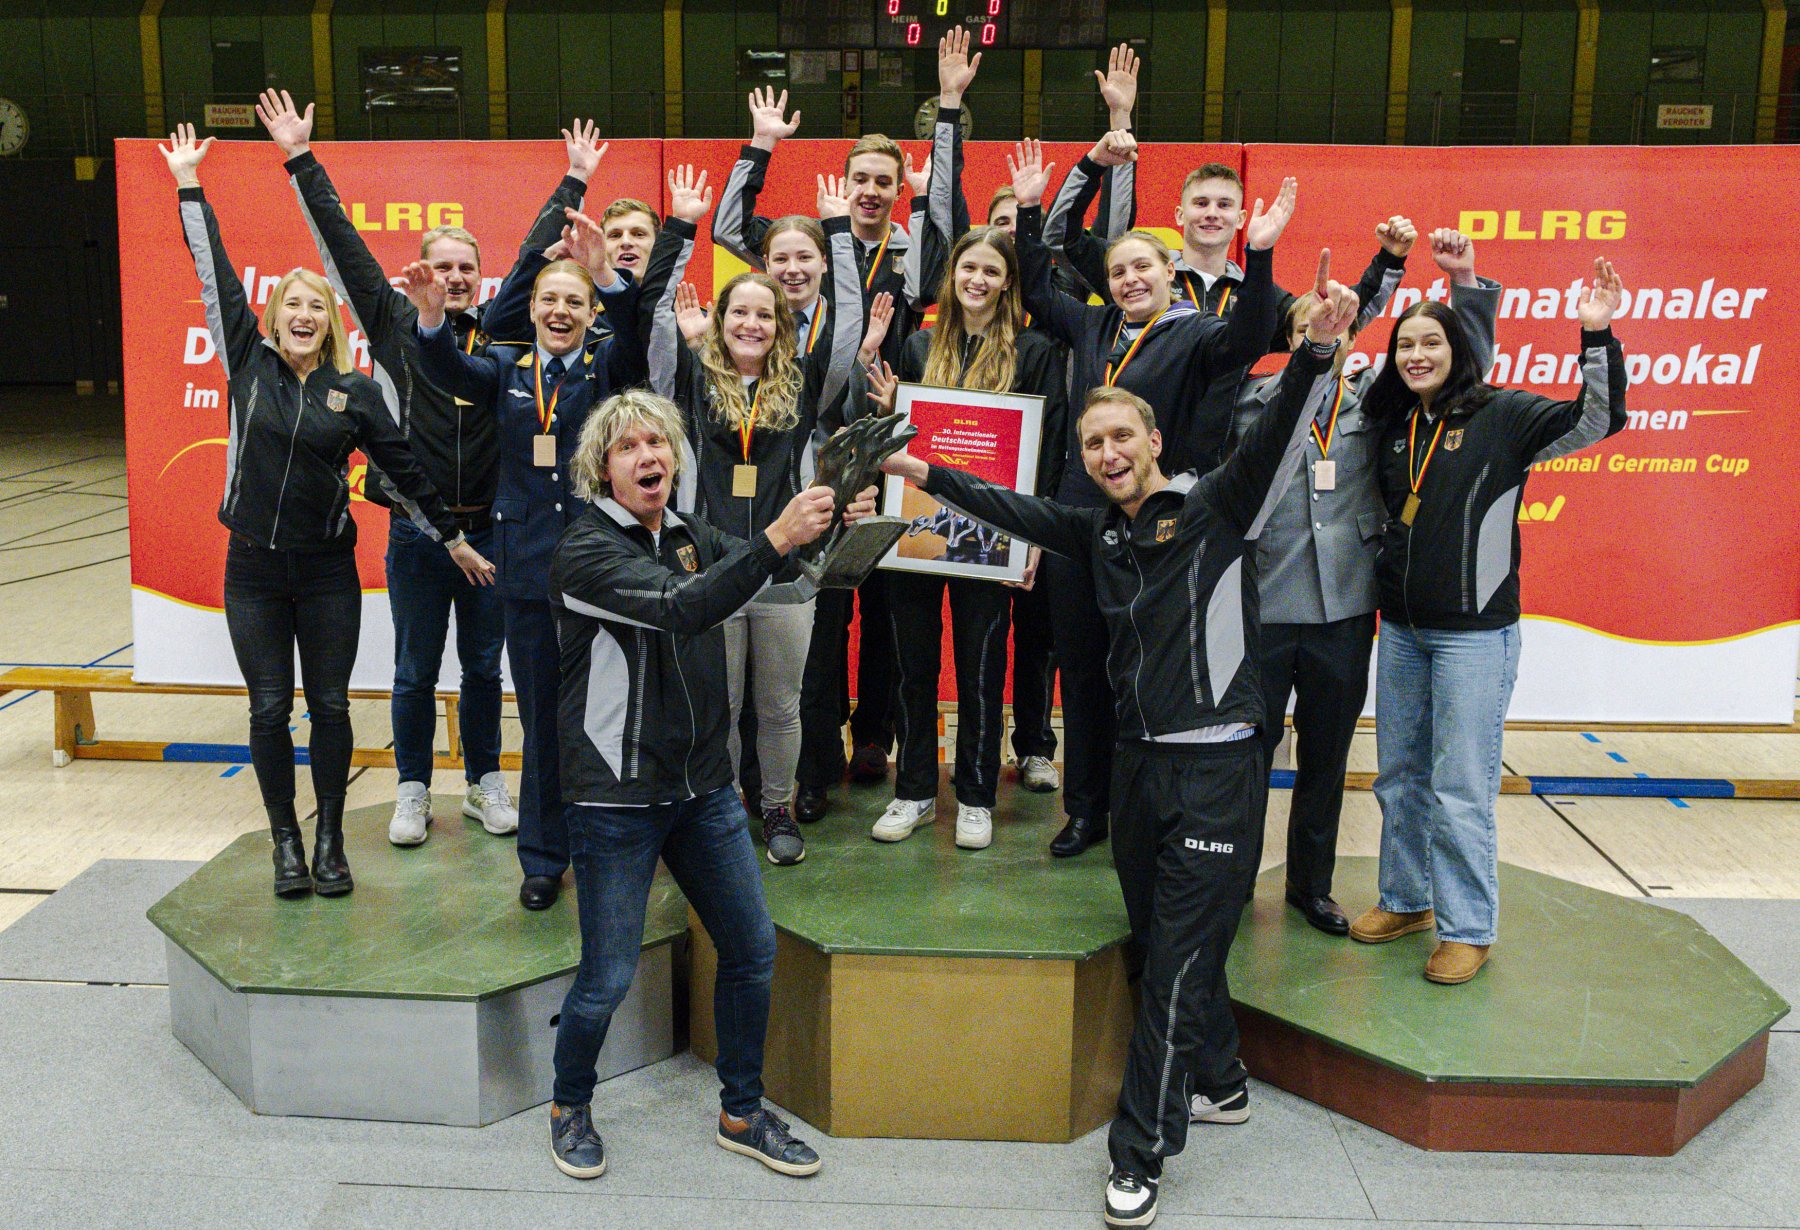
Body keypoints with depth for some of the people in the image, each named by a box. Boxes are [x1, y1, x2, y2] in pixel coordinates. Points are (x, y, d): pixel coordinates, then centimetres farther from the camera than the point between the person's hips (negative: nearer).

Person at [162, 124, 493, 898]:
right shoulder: (248, 364, 1)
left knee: (330, 706, 4)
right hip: (254, 570, 0)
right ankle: (286, 841, 18)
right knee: (269, 708, 5)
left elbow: (402, 469, 6)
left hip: (327, 570, 0)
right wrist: (189, 187, 1)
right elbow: (216, 278, 1)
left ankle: (330, 840, 18)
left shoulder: (356, 392, 1)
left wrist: (453, 538, 8)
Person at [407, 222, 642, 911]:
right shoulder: (506, 369, 10)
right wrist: (432, 318, -30)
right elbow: (451, 372, -9)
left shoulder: (609, 367, 5)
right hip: (531, 569, 2)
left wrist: (607, 275, -35)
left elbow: (638, 336, -16)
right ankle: (544, 857, 21)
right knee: (542, 717, 9)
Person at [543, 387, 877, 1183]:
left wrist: (837, 530, -16)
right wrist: (777, 538, -41)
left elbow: (768, 574, 3)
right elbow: (681, 609, -30)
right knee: (607, 979, 1)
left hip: (702, 785, 7)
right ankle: (569, 1107, 29)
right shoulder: (585, 552, -14)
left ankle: (741, 1114, 28)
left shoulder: (688, 536, 10)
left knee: (752, 949, 10)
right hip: (617, 794, -7)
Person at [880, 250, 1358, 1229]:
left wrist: (1317, 352, -40)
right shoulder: (1102, 533, 10)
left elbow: (1275, 439, -23)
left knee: (1178, 963, -1)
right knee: (1162, 943, 18)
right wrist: (930, 475, 23)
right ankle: (1218, 1084, 40)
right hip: (1138, 760, 7)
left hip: (1215, 764, -6)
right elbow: (1016, 512, 22)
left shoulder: (1217, 508, -8)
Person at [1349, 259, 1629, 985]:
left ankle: (1467, 928, 9)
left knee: (1461, 788, -4)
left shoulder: (1501, 415, -7)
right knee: (1399, 776, 14)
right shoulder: (1394, 427, 9)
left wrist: (1597, 338, -28)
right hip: (1400, 627, 6)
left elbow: (1597, 420, -17)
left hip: (1474, 631, -6)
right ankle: (1406, 899, 30)